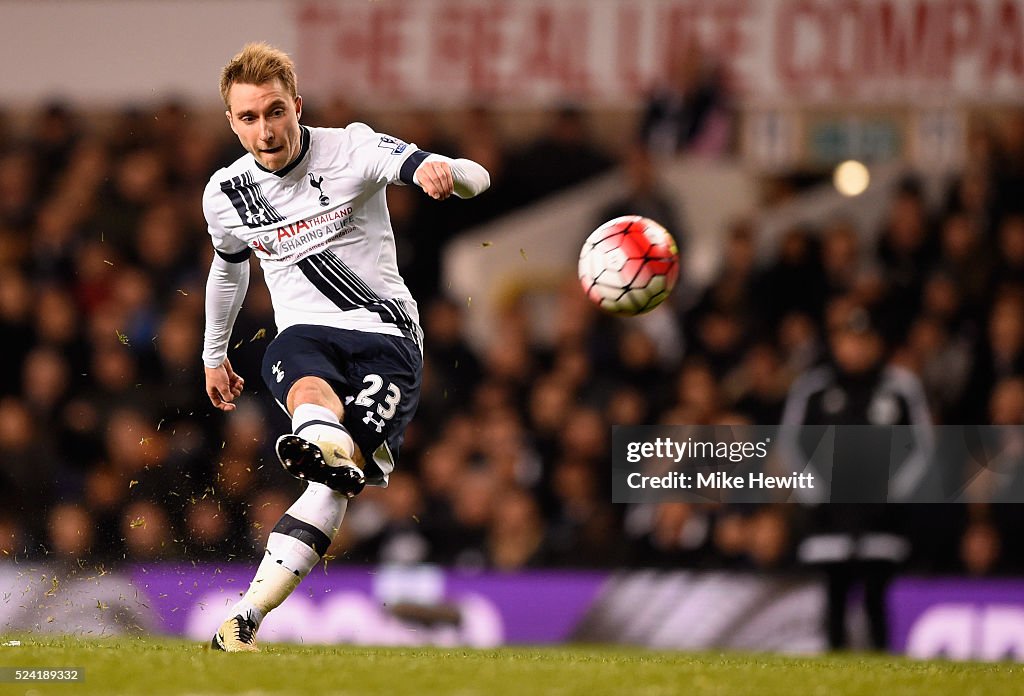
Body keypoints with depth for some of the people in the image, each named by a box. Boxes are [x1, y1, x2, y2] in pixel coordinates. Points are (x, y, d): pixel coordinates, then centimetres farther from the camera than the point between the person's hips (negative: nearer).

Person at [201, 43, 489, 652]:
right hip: (304, 334, 0)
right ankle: (322, 443, -73)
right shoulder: (226, 194, 5)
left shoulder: (351, 150, -7)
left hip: (387, 338, 0)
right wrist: (214, 355, 40)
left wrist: (443, 170, -45)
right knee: (310, 388, -39)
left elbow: (477, 180, -19)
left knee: (341, 482, -23)